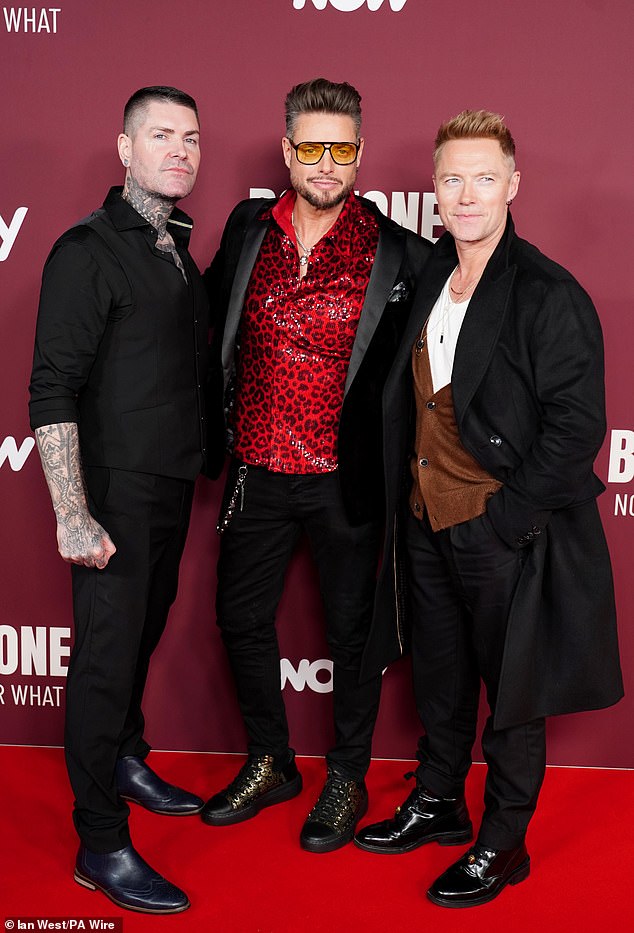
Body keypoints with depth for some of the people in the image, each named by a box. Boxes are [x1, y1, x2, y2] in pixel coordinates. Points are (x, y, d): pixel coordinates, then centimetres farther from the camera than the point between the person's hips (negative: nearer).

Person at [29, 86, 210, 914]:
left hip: (173, 483, 7)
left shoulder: (178, 248, 11)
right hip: (116, 489, -7)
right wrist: (72, 515, -22)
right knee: (107, 652, -1)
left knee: (145, 632, 19)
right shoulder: (89, 250, -13)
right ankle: (101, 844, 12)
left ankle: (124, 760, 40)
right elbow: (52, 393, -17)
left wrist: (200, 466, 14)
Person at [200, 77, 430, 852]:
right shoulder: (248, 228, 1)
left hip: (346, 480, -4)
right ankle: (270, 765, 38)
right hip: (256, 471, 4)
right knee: (241, 617, 15)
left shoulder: (397, 253, -10)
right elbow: (211, 314, 17)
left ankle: (347, 779, 33)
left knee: (352, 631, 11)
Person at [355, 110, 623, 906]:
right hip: (427, 522, 6)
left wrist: (502, 520, -16)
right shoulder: (425, 278, 6)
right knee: (439, 674, 21)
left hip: (505, 532, -6)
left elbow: (576, 427, -16)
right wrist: (403, 501, 7)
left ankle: (503, 846, 29)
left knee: (511, 692, 10)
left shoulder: (549, 296, -14)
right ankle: (438, 804, 42)